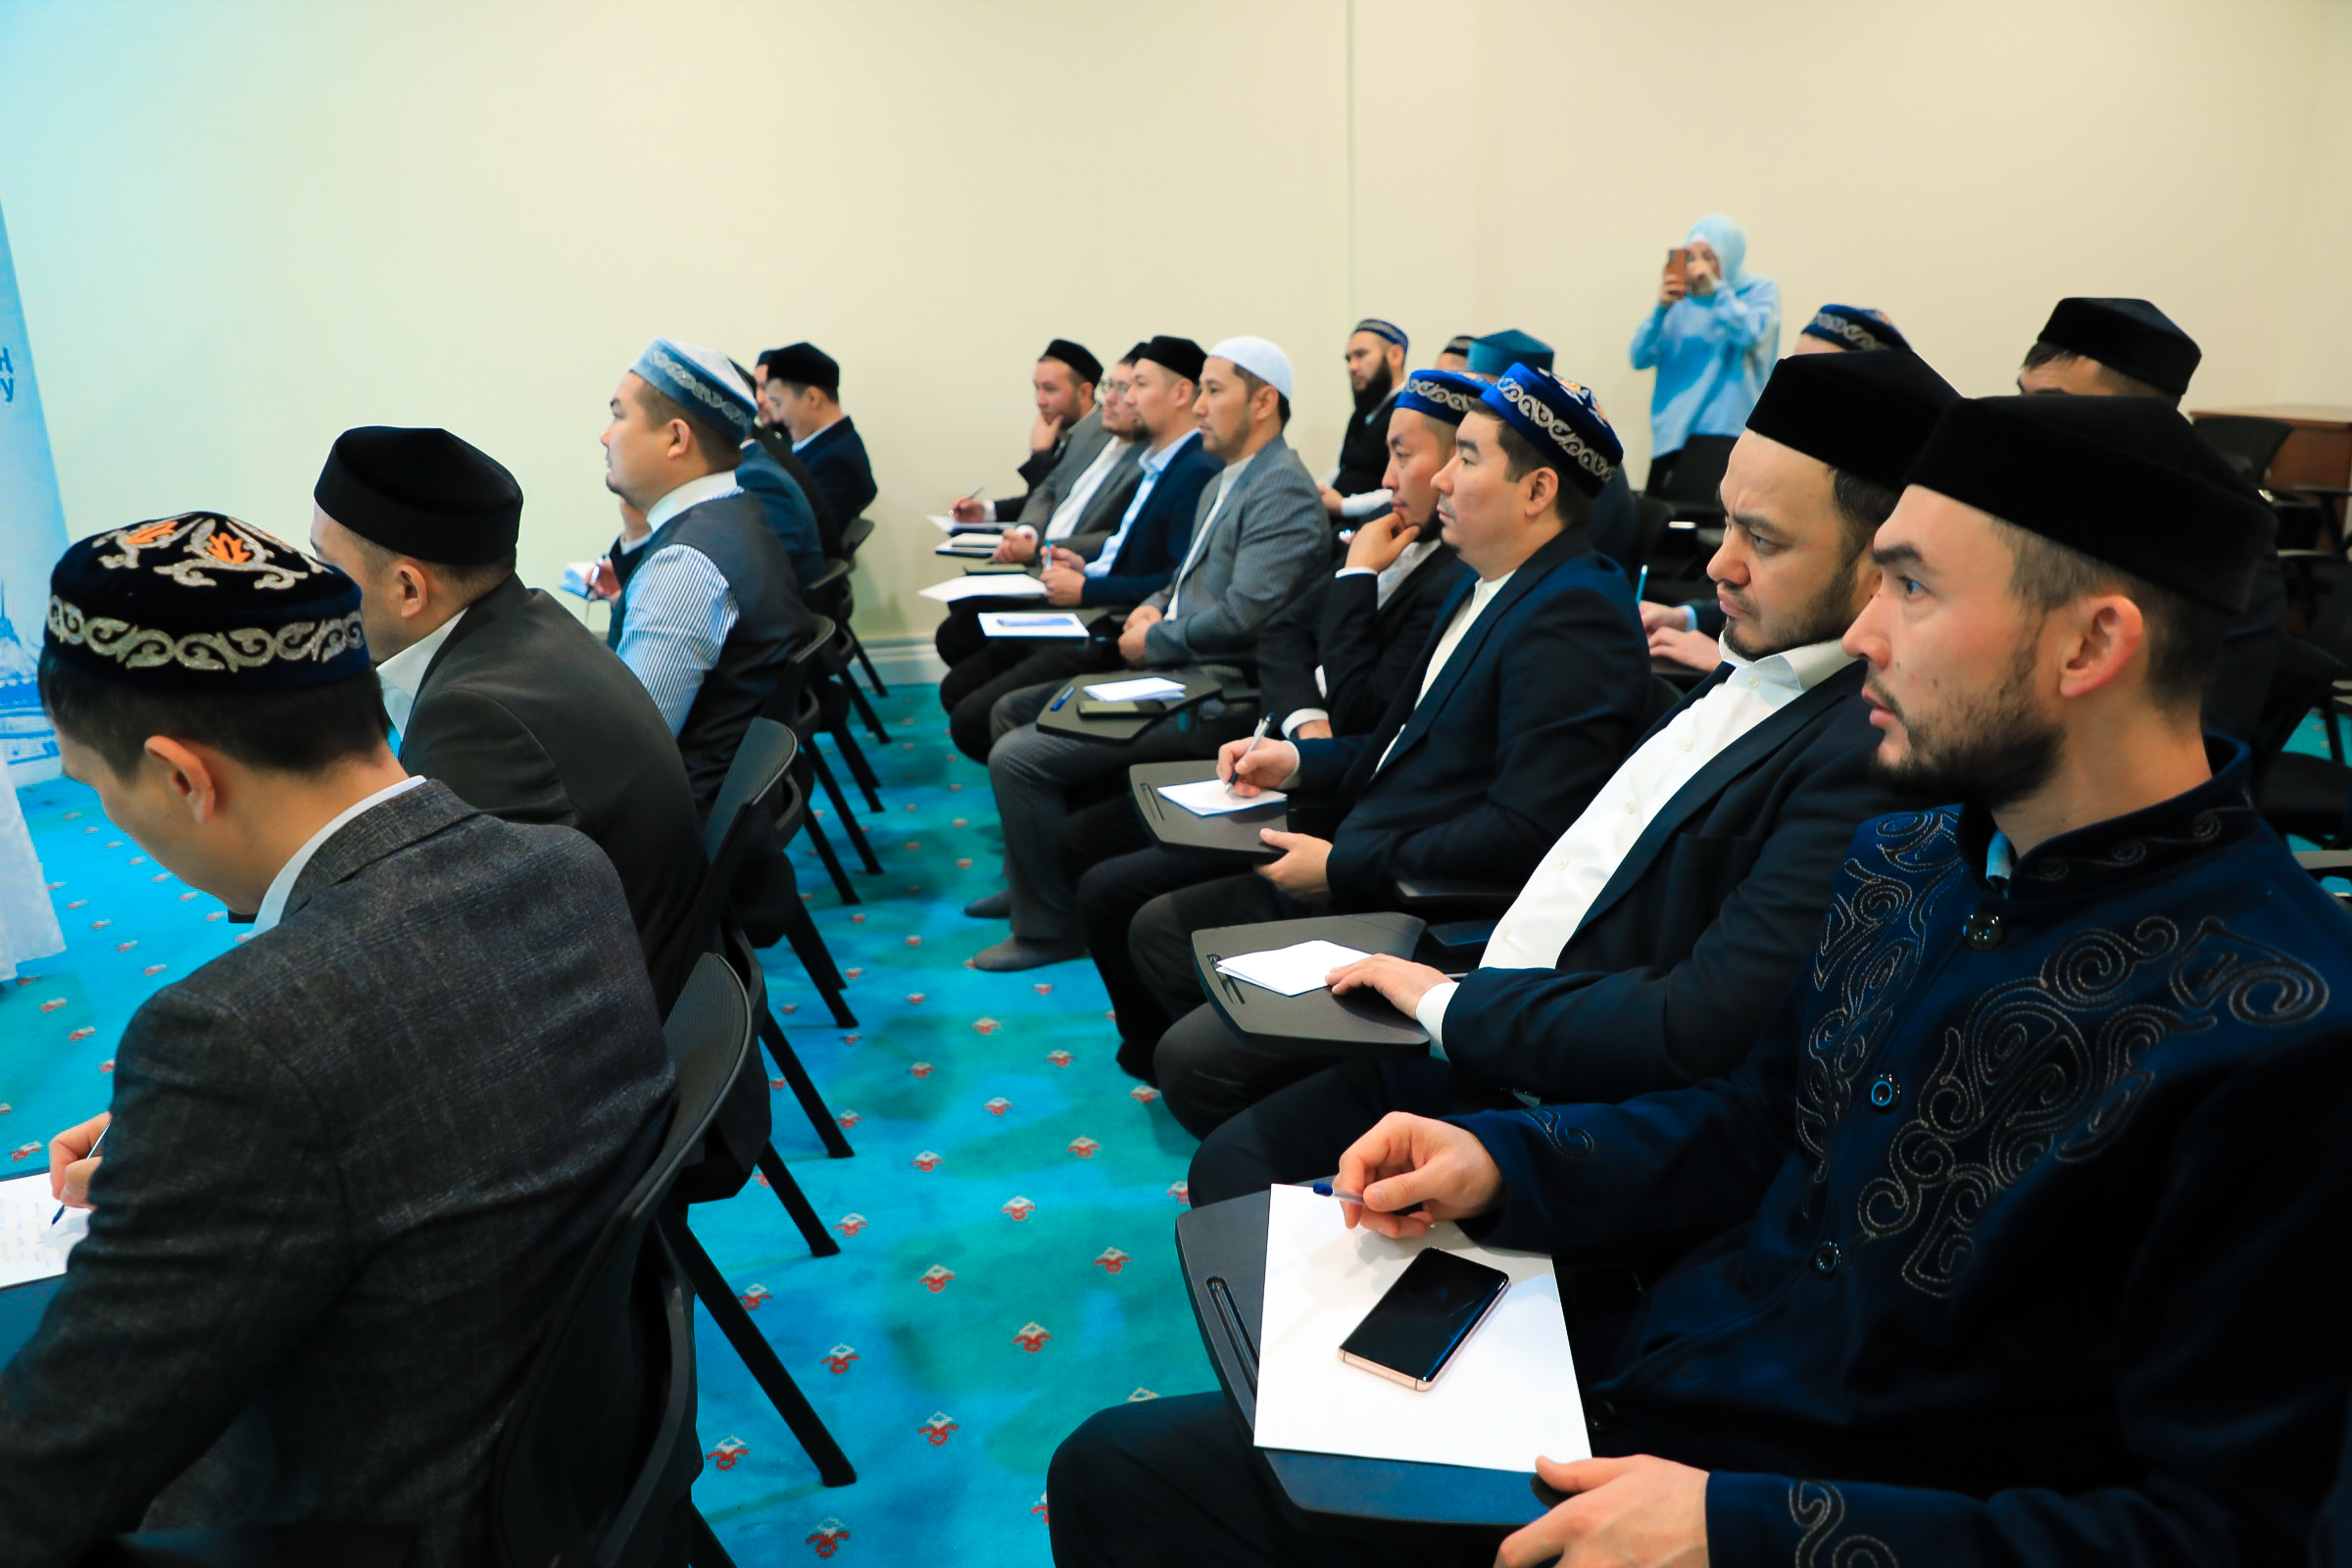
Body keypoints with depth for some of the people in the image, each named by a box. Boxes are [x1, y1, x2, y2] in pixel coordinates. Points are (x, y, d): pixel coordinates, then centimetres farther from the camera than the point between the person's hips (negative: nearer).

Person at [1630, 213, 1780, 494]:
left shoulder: (1761, 290, 5)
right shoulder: (1680, 299, 11)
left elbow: (1751, 335, -16)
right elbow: (1641, 359, 2)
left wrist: (1715, 287, -13)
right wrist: (1661, 308, -12)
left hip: (1729, 438, -3)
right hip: (1672, 437, 3)